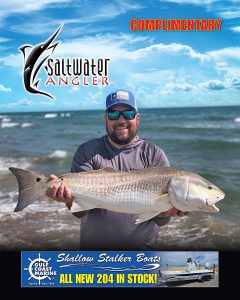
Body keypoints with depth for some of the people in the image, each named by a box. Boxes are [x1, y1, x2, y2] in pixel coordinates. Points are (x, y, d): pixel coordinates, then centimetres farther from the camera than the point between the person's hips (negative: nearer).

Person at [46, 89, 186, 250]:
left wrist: (166, 212, -26)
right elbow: (80, 211, -7)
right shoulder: (87, 152, 1)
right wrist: (69, 199, -27)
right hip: (94, 246, 1)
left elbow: (160, 220, -5)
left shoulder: (155, 155, 0)